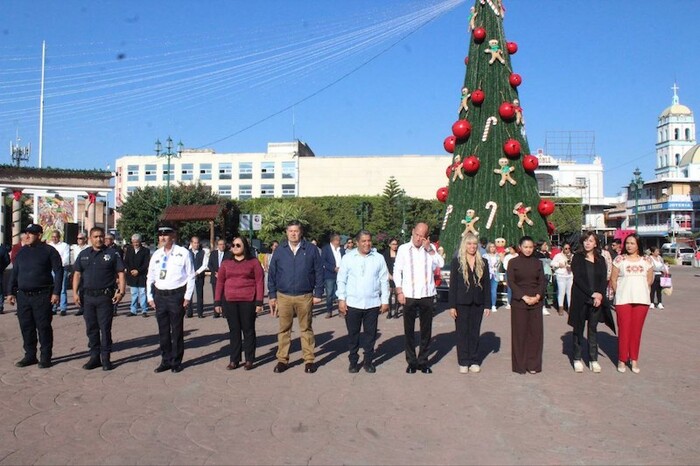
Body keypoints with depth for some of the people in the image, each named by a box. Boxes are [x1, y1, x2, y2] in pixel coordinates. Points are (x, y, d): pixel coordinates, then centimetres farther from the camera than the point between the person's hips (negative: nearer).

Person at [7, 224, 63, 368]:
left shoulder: (49, 251, -4)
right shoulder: (22, 252, 13)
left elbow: (58, 272, -7)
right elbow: (14, 273, 18)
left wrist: (56, 292, -13)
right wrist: (11, 292, 12)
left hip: (42, 296, -5)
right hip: (23, 296, 6)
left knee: (43, 327, 0)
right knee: (26, 327, 9)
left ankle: (45, 357, 8)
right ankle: (30, 355, 21)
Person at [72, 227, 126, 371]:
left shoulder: (112, 254, 1)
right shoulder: (83, 254, 11)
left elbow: (121, 273, -2)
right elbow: (77, 274, 11)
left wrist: (121, 291, -13)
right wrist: (75, 292, 1)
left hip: (105, 296, -4)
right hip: (87, 296, 4)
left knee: (105, 328, -1)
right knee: (91, 328, 9)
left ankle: (106, 358, 7)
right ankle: (94, 357, 19)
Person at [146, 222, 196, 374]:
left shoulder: (183, 253, -7)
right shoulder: (156, 255, 9)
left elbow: (190, 276, -5)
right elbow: (150, 277, 14)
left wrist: (187, 297, -8)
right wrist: (150, 297, 9)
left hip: (176, 295, -5)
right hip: (160, 296, 5)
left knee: (176, 331, 4)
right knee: (163, 331, 11)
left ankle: (176, 362, 17)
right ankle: (166, 361, 23)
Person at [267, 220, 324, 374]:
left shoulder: (311, 249, 1)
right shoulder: (279, 250, 5)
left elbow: (319, 272, 2)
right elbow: (272, 274, 8)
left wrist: (318, 293, -2)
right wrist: (272, 295, 4)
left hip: (305, 297, -1)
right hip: (284, 296, 1)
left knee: (306, 329, 7)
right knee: (284, 330, 7)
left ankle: (309, 360, 15)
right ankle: (282, 360, 17)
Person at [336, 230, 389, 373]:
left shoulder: (379, 258, 3)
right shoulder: (348, 258, 1)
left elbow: (384, 281, 5)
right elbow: (341, 280, 1)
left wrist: (385, 300, 2)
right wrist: (341, 299, -5)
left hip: (373, 304, 1)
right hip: (352, 303, -1)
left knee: (370, 334, 8)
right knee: (353, 334, 7)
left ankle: (368, 361, 21)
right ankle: (353, 361, 20)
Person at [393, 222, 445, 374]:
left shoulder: (430, 248, 7)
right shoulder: (404, 249, 2)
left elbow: (441, 264, -6)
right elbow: (397, 271, 1)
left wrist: (430, 249, -12)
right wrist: (399, 292, -6)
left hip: (427, 295, 1)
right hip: (409, 296, -1)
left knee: (426, 330, 8)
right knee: (409, 330, 6)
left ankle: (423, 361, 19)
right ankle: (411, 362, 16)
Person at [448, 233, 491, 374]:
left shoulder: (483, 262, 6)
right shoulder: (457, 261, -2)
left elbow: (487, 284, 6)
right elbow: (452, 284, -4)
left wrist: (487, 304, 1)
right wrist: (452, 305, -9)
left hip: (478, 303, 2)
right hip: (462, 303, -2)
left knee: (475, 332, 9)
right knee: (462, 332, 4)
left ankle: (474, 361, 18)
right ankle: (463, 362, 13)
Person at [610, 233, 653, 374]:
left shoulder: (646, 261, 8)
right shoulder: (619, 259, 2)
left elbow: (649, 281, 12)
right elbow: (613, 280, 2)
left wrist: (644, 293, 4)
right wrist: (619, 294, -1)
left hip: (641, 299, 2)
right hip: (623, 300, -2)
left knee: (636, 330, 5)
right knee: (624, 329, -1)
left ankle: (634, 360, 14)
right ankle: (622, 360, 8)